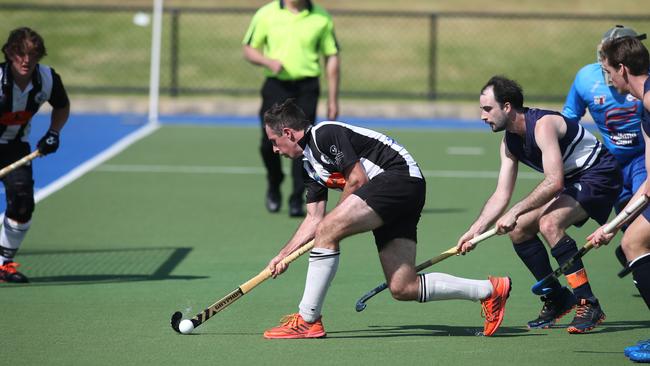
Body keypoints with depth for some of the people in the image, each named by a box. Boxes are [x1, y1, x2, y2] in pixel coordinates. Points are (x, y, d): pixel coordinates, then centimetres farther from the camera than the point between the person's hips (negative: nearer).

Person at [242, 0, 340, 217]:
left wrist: (333, 99, 4)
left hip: (306, 88, 0)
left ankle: (297, 200, -1)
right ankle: (274, 186, 25)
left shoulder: (322, 18, 4)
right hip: (276, 84, 0)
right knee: (270, 142, -4)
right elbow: (249, 50, 10)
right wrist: (268, 61, -13)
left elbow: (332, 57, 8)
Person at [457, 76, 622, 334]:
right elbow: (501, 195, 5)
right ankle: (557, 299, 14)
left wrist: (515, 212, -31)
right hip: (572, 181, 10)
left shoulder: (543, 124, -27)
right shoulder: (510, 143, 2)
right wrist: (474, 231, -7)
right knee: (518, 230, 1)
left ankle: (588, 305, -26)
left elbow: (554, 182, -34)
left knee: (549, 223, -30)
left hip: (599, 175, -10)